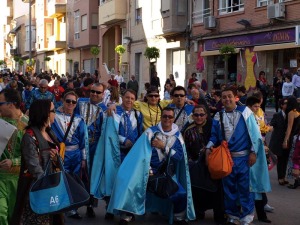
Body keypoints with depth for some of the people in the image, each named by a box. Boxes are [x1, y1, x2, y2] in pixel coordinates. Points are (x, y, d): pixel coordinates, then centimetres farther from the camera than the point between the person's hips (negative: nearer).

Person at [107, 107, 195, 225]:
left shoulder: (177, 136, 4)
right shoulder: (151, 132, -4)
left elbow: (179, 156, -6)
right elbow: (142, 153, -10)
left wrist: (163, 147, -15)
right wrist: (148, 171, -17)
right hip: (151, 170, -2)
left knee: (182, 194, -14)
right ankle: (128, 214, -6)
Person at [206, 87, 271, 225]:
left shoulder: (245, 112, -3)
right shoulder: (218, 116, 4)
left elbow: (254, 132, -4)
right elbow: (214, 136, 6)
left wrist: (253, 152, -9)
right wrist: (209, 147, -13)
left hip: (244, 157, -3)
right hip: (226, 158, 3)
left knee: (245, 188, 0)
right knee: (229, 188, 10)